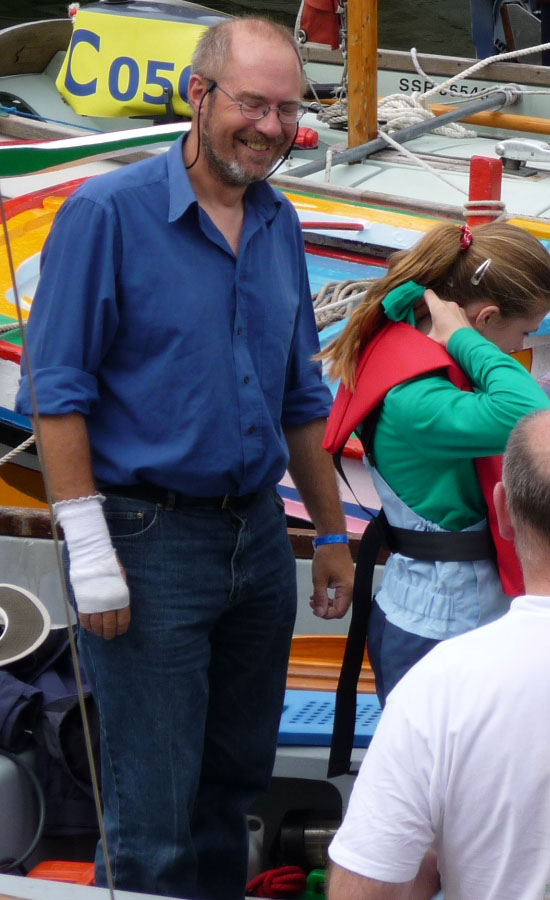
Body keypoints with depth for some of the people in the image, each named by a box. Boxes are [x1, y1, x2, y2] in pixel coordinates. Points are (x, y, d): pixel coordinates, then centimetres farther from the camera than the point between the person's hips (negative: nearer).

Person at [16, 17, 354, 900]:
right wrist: (90, 552, -17)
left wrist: (331, 533, 18)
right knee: (155, 817, -1)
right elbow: (58, 392, -12)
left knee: (236, 780, 17)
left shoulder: (280, 225, 9)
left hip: (258, 534, 6)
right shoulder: (108, 214, -11)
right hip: (152, 538, -6)